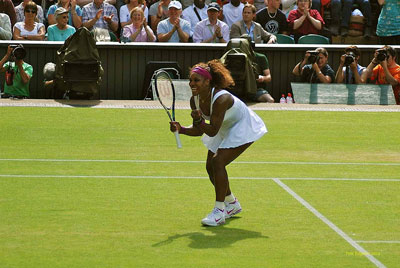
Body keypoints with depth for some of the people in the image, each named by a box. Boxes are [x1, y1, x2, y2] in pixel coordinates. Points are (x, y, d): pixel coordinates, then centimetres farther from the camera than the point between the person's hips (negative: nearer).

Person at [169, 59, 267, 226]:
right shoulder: (195, 100, -12)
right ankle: (232, 204, 31)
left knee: (218, 162, -23)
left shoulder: (221, 99, -36)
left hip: (243, 127, -9)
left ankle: (219, 211, -17)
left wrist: (199, 121, -49)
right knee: (211, 167, 8)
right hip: (225, 129, 9)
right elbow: (199, 131, -3)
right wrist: (180, 129, -20)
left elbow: (212, 131, -33)